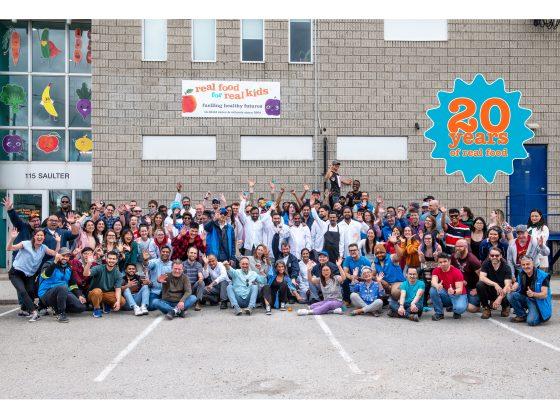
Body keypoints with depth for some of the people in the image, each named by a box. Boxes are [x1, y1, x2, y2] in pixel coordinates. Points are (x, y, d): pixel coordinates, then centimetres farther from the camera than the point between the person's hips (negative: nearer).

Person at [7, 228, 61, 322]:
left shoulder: (44, 248, 3)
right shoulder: (26, 244, -12)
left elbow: (55, 253, -3)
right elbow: (9, 248, -18)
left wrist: (58, 242, -14)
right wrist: (12, 238, -35)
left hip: (30, 275, 4)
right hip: (16, 273, -4)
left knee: (31, 291, -12)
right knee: (22, 291, -22)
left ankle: (28, 309, 15)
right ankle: (34, 312, -22)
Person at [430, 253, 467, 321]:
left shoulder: (457, 272, -17)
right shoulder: (436, 271, -7)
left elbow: (460, 290, -23)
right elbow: (433, 282, -26)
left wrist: (453, 292, -47)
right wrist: (437, 286, -52)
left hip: (458, 295, -3)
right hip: (445, 294, 3)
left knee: (460, 308, -35)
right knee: (433, 290, -26)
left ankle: (456, 312, 6)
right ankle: (439, 313, -9)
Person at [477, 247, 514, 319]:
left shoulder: (506, 267, -14)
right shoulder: (486, 264, -9)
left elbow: (507, 285, -23)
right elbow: (482, 277, -21)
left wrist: (499, 298, -38)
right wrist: (495, 284, -37)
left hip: (502, 291, 0)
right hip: (489, 290, 0)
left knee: (507, 298, -33)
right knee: (479, 284, -30)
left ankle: (505, 306, 9)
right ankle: (486, 308, -10)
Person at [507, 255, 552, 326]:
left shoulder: (543, 276, -14)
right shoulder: (521, 275, 1)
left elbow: (544, 294, -20)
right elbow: (515, 287, -8)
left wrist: (533, 294, -41)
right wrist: (512, 288, -34)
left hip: (537, 301, -5)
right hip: (525, 299, 5)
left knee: (531, 321, -28)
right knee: (511, 295, -23)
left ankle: (538, 315, 9)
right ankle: (522, 316, -1)